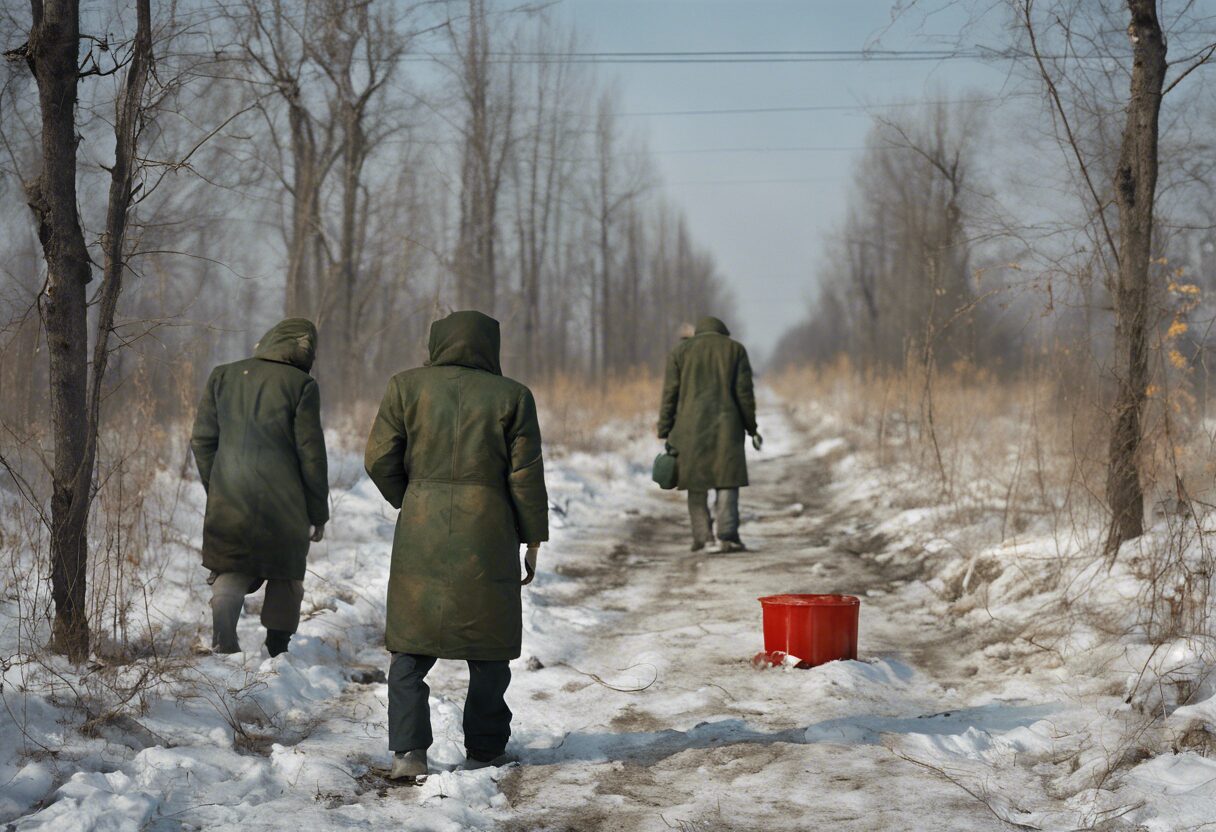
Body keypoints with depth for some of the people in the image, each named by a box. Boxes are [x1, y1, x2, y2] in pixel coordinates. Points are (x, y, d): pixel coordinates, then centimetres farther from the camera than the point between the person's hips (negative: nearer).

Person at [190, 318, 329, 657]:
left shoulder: (223, 377, 5)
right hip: (284, 507, -2)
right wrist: (318, 513, 3)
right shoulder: (301, 385, -6)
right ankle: (277, 649, 18)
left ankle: (223, 644, -11)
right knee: (285, 578, 15)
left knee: (231, 572, 10)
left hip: (229, 502, 2)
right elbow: (311, 454, -5)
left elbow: (202, 441, 8)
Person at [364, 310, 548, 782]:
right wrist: (533, 539, 8)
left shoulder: (406, 388, 3)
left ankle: (407, 751, -4)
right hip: (487, 533, -1)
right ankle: (485, 750, 16)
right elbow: (526, 476, 0)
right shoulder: (511, 397, 1)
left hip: (420, 533, 1)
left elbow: (379, 460, 1)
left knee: (411, 644, 6)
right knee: (488, 646, 11)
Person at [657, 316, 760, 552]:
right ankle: (727, 537, -10)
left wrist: (665, 434, 3)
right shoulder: (735, 349, 6)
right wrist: (752, 428, 6)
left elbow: (670, 395, 1)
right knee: (726, 480, 0)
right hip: (726, 426, -1)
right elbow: (744, 392, 0)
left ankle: (702, 537, 5)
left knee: (697, 482, 8)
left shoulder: (680, 351, 6)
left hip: (691, 428, 1)